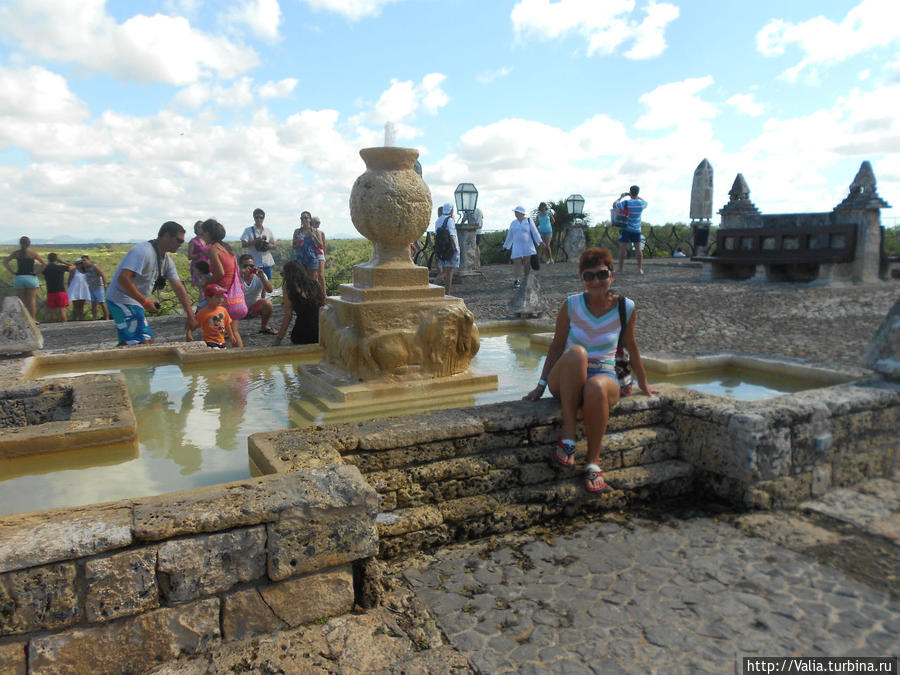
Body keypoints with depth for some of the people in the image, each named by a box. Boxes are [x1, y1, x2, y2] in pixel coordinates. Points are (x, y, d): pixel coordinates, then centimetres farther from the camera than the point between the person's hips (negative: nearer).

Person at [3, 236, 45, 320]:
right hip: (31, 278, -3)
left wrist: (12, 273, 0)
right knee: (32, 300, 0)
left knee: (22, 301, 8)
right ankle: (32, 319, -4)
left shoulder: (16, 253, 6)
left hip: (19, 278, 3)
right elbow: (43, 263, -3)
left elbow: (5, 262, 1)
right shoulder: (33, 253, -2)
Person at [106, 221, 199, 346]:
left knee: (128, 344, 16)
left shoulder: (167, 261, 8)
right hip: (123, 301, -10)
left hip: (134, 302, 10)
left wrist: (191, 316, 2)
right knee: (145, 342, -12)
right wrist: (145, 301, -24)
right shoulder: (143, 251, -21)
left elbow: (179, 288, 7)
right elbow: (123, 278, -29)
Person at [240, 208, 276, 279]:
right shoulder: (248, 230, 1)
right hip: (254, 263, -3)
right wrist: (255, 241, -20)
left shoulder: (268, 231, 11)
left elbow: (274, 245, 15)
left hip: (267, 263, 3)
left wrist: (270, 246, -9)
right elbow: (243, 244, -7)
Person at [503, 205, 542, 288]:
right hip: (517, 247, 2)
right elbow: (510, 235, 17)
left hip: (528, 247, -2)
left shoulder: (528, 221, 1)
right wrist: (505, 246, 18)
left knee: (527, 263, -2)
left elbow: (535, 232, -3)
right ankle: (516, 280, 4)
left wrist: (539, 242, -12)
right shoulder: (513, 223, 9)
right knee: (517, 262, -8)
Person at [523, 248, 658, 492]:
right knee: (577, 352, -36)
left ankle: (593, 461, -19)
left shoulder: (625, 308, -1)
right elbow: (557, 346, 6)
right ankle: (568, 435, -31)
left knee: (595, 388, -39)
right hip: (567, 380, 0)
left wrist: (643, 384, 23)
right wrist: (541, 385, 6)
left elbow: (631, 346, 13)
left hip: (604, 376, 0)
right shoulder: (571, 304, -2)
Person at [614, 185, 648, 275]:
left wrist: (621, 197, 7)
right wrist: (637, 197, 20)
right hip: (636, 229, 3)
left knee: (622, 248, 1)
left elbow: (614, 205, -5)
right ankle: (640, 269, 11)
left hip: (625, 228, -3)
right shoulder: (641, 203, -5)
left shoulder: (626, 203, -17)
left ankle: (621, 269, 1)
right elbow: (646, 203, 21)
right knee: (638, 248, 10)